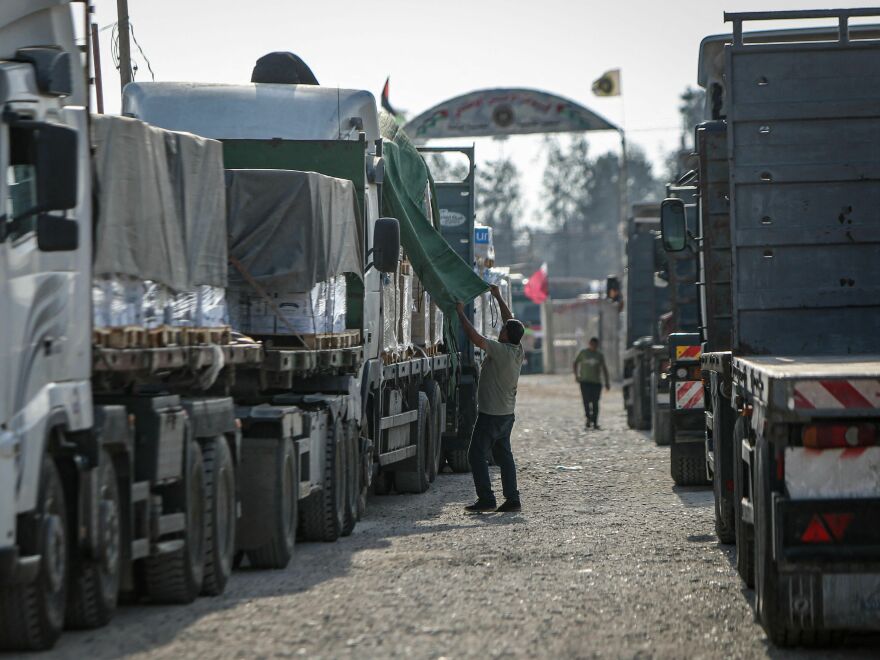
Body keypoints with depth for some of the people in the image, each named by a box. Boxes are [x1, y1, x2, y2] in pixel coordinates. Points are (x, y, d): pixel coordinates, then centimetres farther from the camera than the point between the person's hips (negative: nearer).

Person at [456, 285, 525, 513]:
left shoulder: (501, 350, -21)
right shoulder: (518, 351, 3)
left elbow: (475, 337, -28)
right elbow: (511, 322, 16)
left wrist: (461, 314, -17)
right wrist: (498, 297, 24)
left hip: (490, 414, -9)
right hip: (507, 414, 9)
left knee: (477, 455, -3)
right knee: (504, 455, 12)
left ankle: (486, 500, -8)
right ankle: (512, 500, 9)